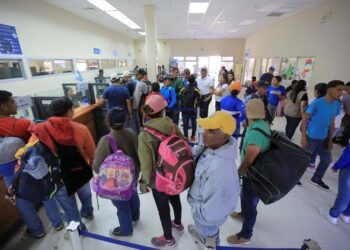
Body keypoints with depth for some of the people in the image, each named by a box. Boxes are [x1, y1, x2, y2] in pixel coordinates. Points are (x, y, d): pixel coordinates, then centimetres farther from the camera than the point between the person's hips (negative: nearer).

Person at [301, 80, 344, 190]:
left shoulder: (337, 104, 3)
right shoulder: (317, 103, -17)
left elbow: (332, 123, 11)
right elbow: (304, 119, -14)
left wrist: (330, 139, 10)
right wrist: (303, 137, -17)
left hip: (323, 139, 7)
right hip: (311, 137, -7)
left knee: (327, 159, 17)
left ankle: (316, 179, 36)